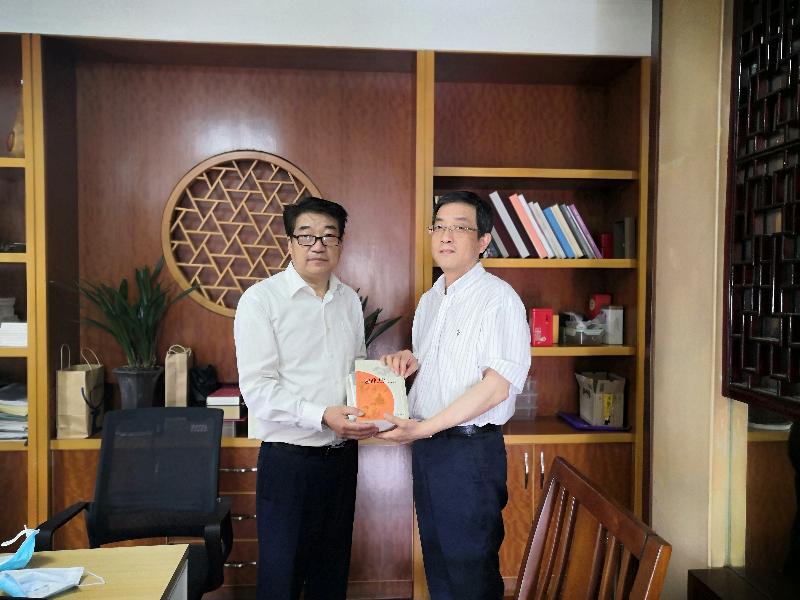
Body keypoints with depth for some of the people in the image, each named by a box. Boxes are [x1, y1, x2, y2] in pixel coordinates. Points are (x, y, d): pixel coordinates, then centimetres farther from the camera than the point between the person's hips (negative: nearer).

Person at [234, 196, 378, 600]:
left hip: (342, 455, 5)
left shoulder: (349, 300, 7)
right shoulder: (260, 300, -10)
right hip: (289, 458, -5)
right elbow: (257, 389, -16)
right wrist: (322, 416, -27)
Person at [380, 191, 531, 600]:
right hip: (425, 444, 8)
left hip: (469, 448, -7)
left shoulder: (498, 298, -13)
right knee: (436, 562, 19)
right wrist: (407, 360, 2)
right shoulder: (430, 300, 12)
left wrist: (425, 427, -22)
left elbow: (496, 385, -20)